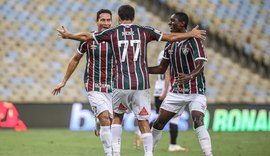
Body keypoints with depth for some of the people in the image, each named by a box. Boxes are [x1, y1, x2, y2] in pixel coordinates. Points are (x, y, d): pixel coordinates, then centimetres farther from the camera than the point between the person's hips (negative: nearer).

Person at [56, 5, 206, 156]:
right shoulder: (145, 31, 4)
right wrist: (192, 34, 23)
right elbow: (171, 37, 9)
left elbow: (85, 36, 13)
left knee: (117, 116, 21)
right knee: (143, 122, 2)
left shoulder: (112, 33, 4)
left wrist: (68, 35, 31)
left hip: (121, 84, 0)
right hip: (142, 84, 0)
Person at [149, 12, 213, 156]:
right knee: (159, 122, 5)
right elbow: (162, 68, 16)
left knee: (198, 121, -24)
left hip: (195, 92, -6)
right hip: (176, 91, 6)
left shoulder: (193, 41, -13)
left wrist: (190, 77, -46)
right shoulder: (170, 44, 7)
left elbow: (200, 65, -25)